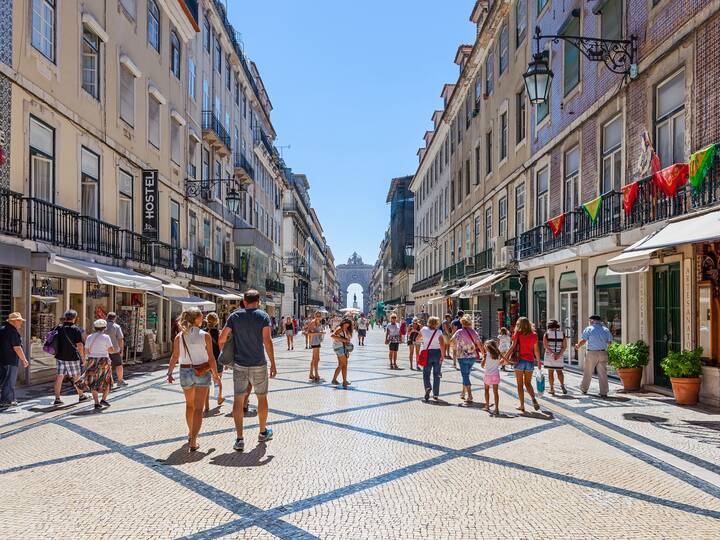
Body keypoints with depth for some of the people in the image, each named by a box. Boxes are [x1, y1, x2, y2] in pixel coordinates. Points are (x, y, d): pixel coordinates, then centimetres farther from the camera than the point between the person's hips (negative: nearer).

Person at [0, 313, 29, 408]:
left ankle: (10, 400, 20)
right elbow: (17, 348, -19)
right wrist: (24, 360, -12)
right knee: (9, 381, -2)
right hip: (10, 361, -9)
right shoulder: (13, 332, -17)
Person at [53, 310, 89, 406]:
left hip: (60, 357, 4)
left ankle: (57, 399, 4)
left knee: (59, 378, 5)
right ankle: (81, 396, 23)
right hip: (73, 357, -4)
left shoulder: (58, 328, 2)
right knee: (77, 378, 10)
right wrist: (83, 358, -6)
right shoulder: (76, 329, -11)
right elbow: (79, 346, -13)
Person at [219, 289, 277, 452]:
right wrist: (273, 364, -10)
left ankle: (239, 439, 1)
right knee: (262, 397, 16)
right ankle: (263, 432, 31)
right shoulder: (263, 316, -5)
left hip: (239, 365, 1)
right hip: (258, 365, -1)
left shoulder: (235, 316, 1)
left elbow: (222, 338, -1)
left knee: (238, 399, 5)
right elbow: (267, 341, -14)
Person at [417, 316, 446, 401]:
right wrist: (442, 355, -13)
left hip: (427, 353, 0)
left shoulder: (424, 329, -1)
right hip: (437, 353, 0)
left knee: (426, 373, 8)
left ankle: (428, 387, -20)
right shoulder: (439, 332, -7)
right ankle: (436, 394, 14)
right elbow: (442, 345, -18)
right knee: (436, 374, 11)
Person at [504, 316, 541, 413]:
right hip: (530, 361, 3)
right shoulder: (534, 335, 4)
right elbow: (536, 350, 6)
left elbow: (512, 347, -12)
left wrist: (505, 357, -10)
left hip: (520, 360, -2)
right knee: (528, 383, 14)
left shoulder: (518, 334, -4)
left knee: (520, 384, 6)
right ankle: (533, 399, -10)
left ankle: (522, 405, 4)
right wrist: (538, 361, 16)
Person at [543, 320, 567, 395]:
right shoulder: (562, 333, 5)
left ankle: (552, 389, 4)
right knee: (559, 371, 14)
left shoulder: (547, 333, 0)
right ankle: (562, 385, -6)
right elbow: (565, 346, -5)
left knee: (550, 372, 6)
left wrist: (552, 353, -19)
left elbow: (545, 345, -13)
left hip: (549, 355, -1)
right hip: (559, 356, 1)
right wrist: (559, 355, -13)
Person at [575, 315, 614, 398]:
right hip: (603, 353, 3)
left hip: (592, 353, -3)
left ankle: (584, 389, 24)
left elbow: (583, 341, -10)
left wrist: (578, 346, 8)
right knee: (603, 373, 4)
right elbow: (610, 342, 7)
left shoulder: (589, 329, -4)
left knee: (588, 372, 11)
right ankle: (603, 393, 2)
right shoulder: (606, 329, 7)